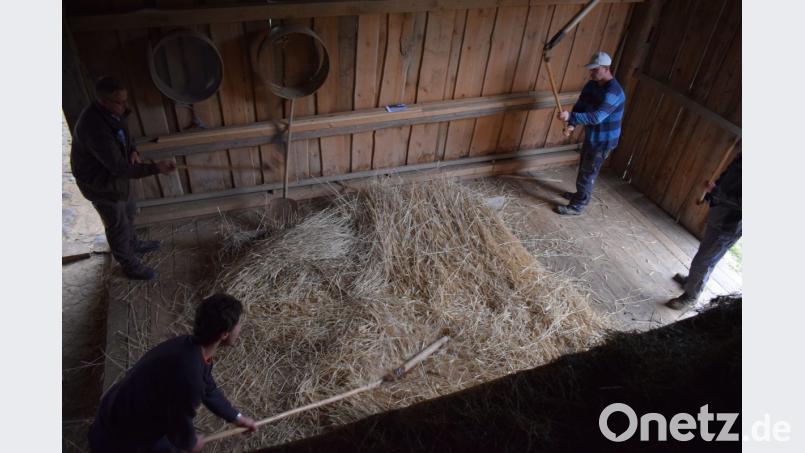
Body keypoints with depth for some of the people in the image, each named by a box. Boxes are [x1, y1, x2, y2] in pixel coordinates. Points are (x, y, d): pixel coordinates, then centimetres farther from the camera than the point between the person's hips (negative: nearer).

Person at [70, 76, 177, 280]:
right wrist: (156, 168, -39)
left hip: (113, 174, 8)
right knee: (118, 225, 10)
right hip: (100, 183, -8)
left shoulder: (111, 112, -10)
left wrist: (133, 150, -9)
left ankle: (133, 245, 54)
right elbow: (119, 168, -36)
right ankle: (130, 265, 31)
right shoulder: (95, 127, -38)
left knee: (128, 211, 28)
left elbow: (124, 134, 11)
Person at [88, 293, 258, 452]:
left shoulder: (192, 348, -7)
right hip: (119, 439, -8)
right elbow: (180, 428, -21)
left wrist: (237, 418, 21)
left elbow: (208, 390, 11)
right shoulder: (189, 374, -37)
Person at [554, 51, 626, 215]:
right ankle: (580, 195, 44)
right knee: (584, 168, 24)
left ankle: (577, 206, 13)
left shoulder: (613, 91, -29)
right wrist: (572, 124, -17)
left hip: (603, 140, -9)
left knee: (588, 172, 1)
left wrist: (571, 117, -44)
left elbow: (596, 117, -37)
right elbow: (580, 105, 0)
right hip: (591, 136, 9)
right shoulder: (592, 85, 0)